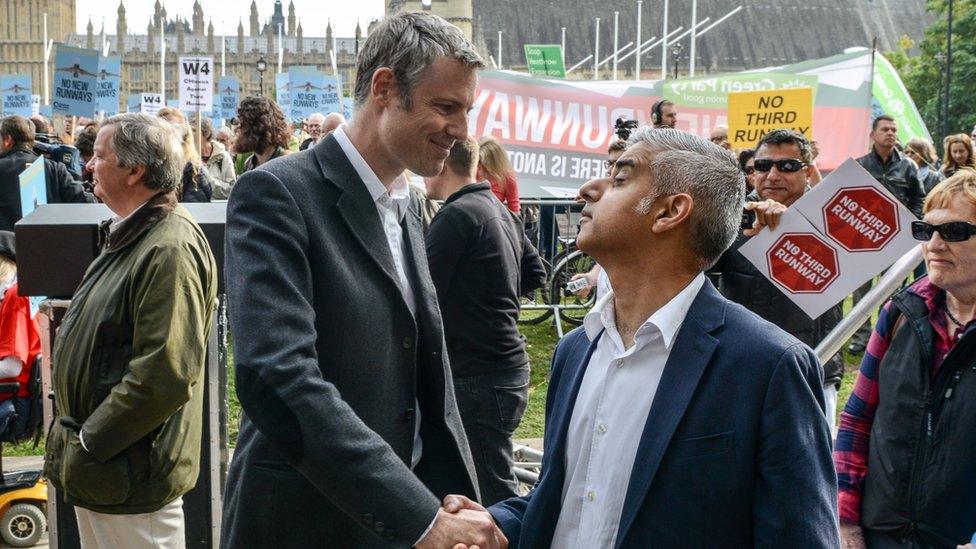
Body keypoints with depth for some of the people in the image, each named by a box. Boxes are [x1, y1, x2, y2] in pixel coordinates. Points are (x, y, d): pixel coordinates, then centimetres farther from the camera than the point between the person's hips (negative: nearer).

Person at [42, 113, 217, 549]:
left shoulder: (170, 249, -23)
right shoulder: (130, 236, 11)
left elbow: (163, 377, -28)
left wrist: (89, 443, -19)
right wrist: (74, 435, 14)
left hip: (129, 478, -10)